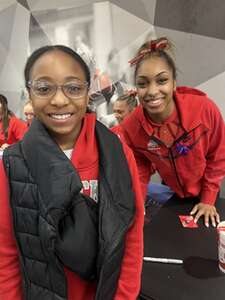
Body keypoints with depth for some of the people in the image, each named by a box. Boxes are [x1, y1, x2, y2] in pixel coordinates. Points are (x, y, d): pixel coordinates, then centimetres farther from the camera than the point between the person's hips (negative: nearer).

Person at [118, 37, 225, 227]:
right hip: (171, 193, 1)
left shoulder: (205, 108, -31)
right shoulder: (130, 127, -25)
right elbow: (140, 171, -8)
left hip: (205, 194, 0)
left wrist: (208, 199, -9)